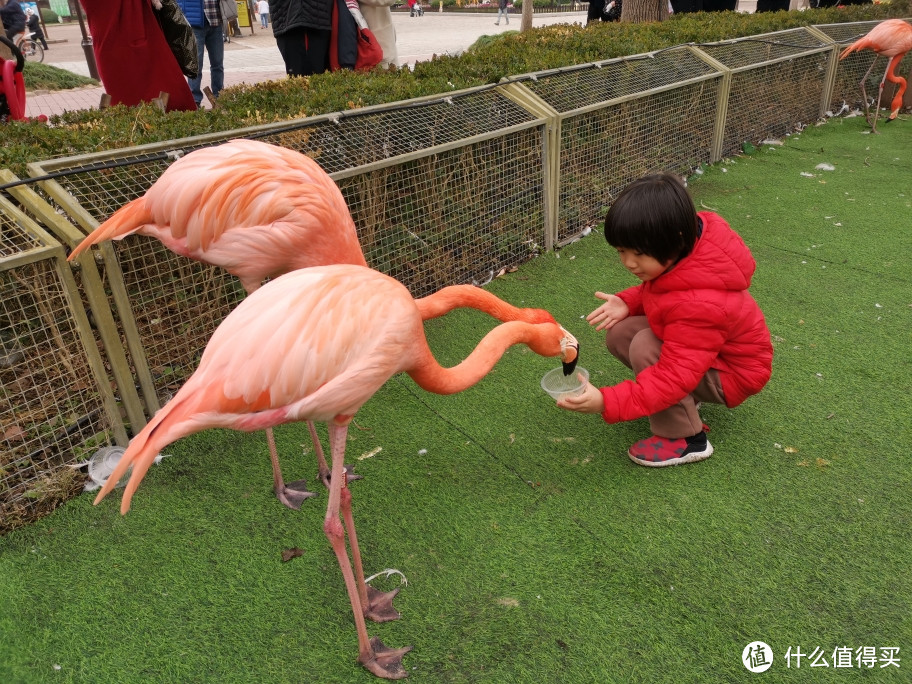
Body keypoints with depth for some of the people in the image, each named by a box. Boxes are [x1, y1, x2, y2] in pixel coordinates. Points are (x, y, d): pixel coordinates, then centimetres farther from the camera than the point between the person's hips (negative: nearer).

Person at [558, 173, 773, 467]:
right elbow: (656, 289, 7)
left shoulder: (697, 304, -40)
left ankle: (685, 440, -11)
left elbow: (675, 377, -39)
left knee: (645, 347, -30)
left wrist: (606, 402, -47)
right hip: (696, 342, 8)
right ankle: (686, 398, 10)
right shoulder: (677, 256, -16)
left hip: (730, 373, -8)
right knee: (619, 333, -8)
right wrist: (627, 302, -15)